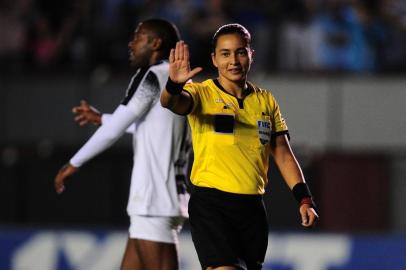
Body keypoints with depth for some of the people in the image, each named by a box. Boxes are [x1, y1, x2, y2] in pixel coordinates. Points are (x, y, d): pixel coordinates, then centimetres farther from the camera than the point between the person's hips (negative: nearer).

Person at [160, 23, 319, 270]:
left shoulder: (266, 101, 11)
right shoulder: (202, 94, -3)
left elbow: (283, 154, 14)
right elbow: (171, 102, -25)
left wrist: (304, 199, 6)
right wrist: (174, 85, -48)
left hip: (252, 206, 5)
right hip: (211, 203, -5)